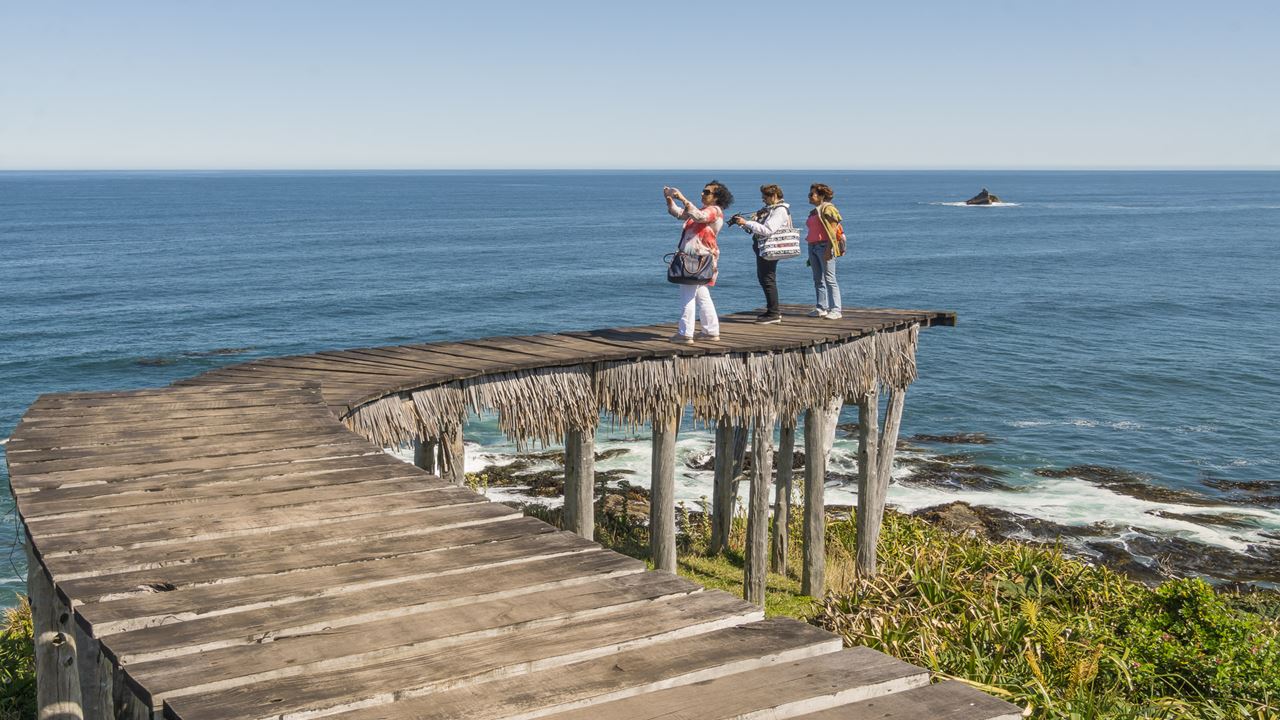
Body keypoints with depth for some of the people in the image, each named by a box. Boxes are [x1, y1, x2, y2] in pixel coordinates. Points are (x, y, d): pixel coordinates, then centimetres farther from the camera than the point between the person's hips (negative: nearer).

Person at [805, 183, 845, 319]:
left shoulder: (828, 209, -7)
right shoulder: (813, 212, 20)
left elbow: (832, 231, -14)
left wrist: (829, 249, -22)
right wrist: (810, 253, 19)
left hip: (825, 246, -9)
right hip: (813, 247, 9)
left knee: (829, 279, -9)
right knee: (818, 279, 9)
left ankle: (835, 310, -9)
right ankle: (821, 308, 13)